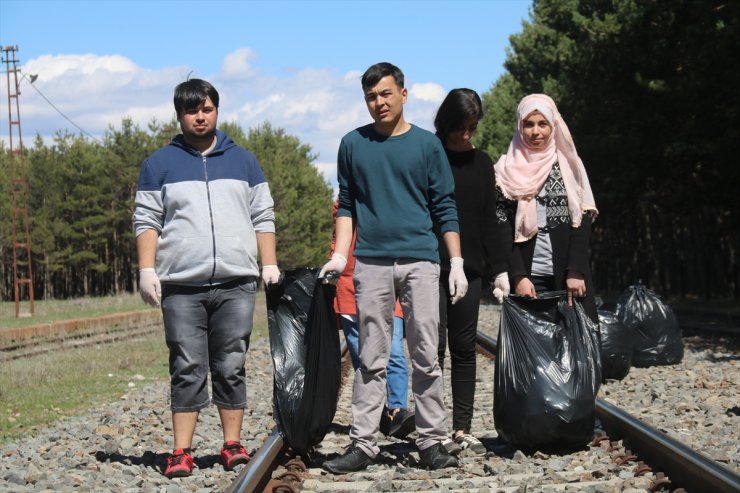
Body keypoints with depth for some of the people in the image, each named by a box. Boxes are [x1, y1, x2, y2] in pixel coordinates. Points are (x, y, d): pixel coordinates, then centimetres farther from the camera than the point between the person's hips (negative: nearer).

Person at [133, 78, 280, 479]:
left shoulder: (242, 161, 15)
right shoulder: (160, 164, 10)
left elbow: (262, 217, 14)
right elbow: (147, 221, 7)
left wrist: (270, 265, 4)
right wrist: (147, 270, -4)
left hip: (236, 284, 1)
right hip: (181, 285, -1)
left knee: (231, 367, 3)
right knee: (187, 369, -3)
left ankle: (233, 445, 9)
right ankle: (181, 452, -1)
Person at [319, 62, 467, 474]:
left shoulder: (427, 144, 7)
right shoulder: (354, 144, 10)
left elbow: (445, 207, 7)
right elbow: (346, 205, 13)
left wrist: (457, 263, 1)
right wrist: (340, 254, 1)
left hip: (420, 261, -1)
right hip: (371, 263, 1)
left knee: (426, 357, 0)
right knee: (372, 359, 2)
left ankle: (432, 442, 5)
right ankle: (364, 444, 3)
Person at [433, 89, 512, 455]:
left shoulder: (481, 163, 12)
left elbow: (489, 220, 13)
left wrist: (500, 269, 6)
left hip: (469, 269, 4)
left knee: (464, 348, 5)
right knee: (434, 346, -5)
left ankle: (462, 428, 8)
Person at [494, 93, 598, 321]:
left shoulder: (569, 165, 11)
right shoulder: (508, 170, 8)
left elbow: (583, 220, 4)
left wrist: (576, 271, -7)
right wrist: (518, 276, -9)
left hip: (569, 276, 1)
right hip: (528, 277, -1)